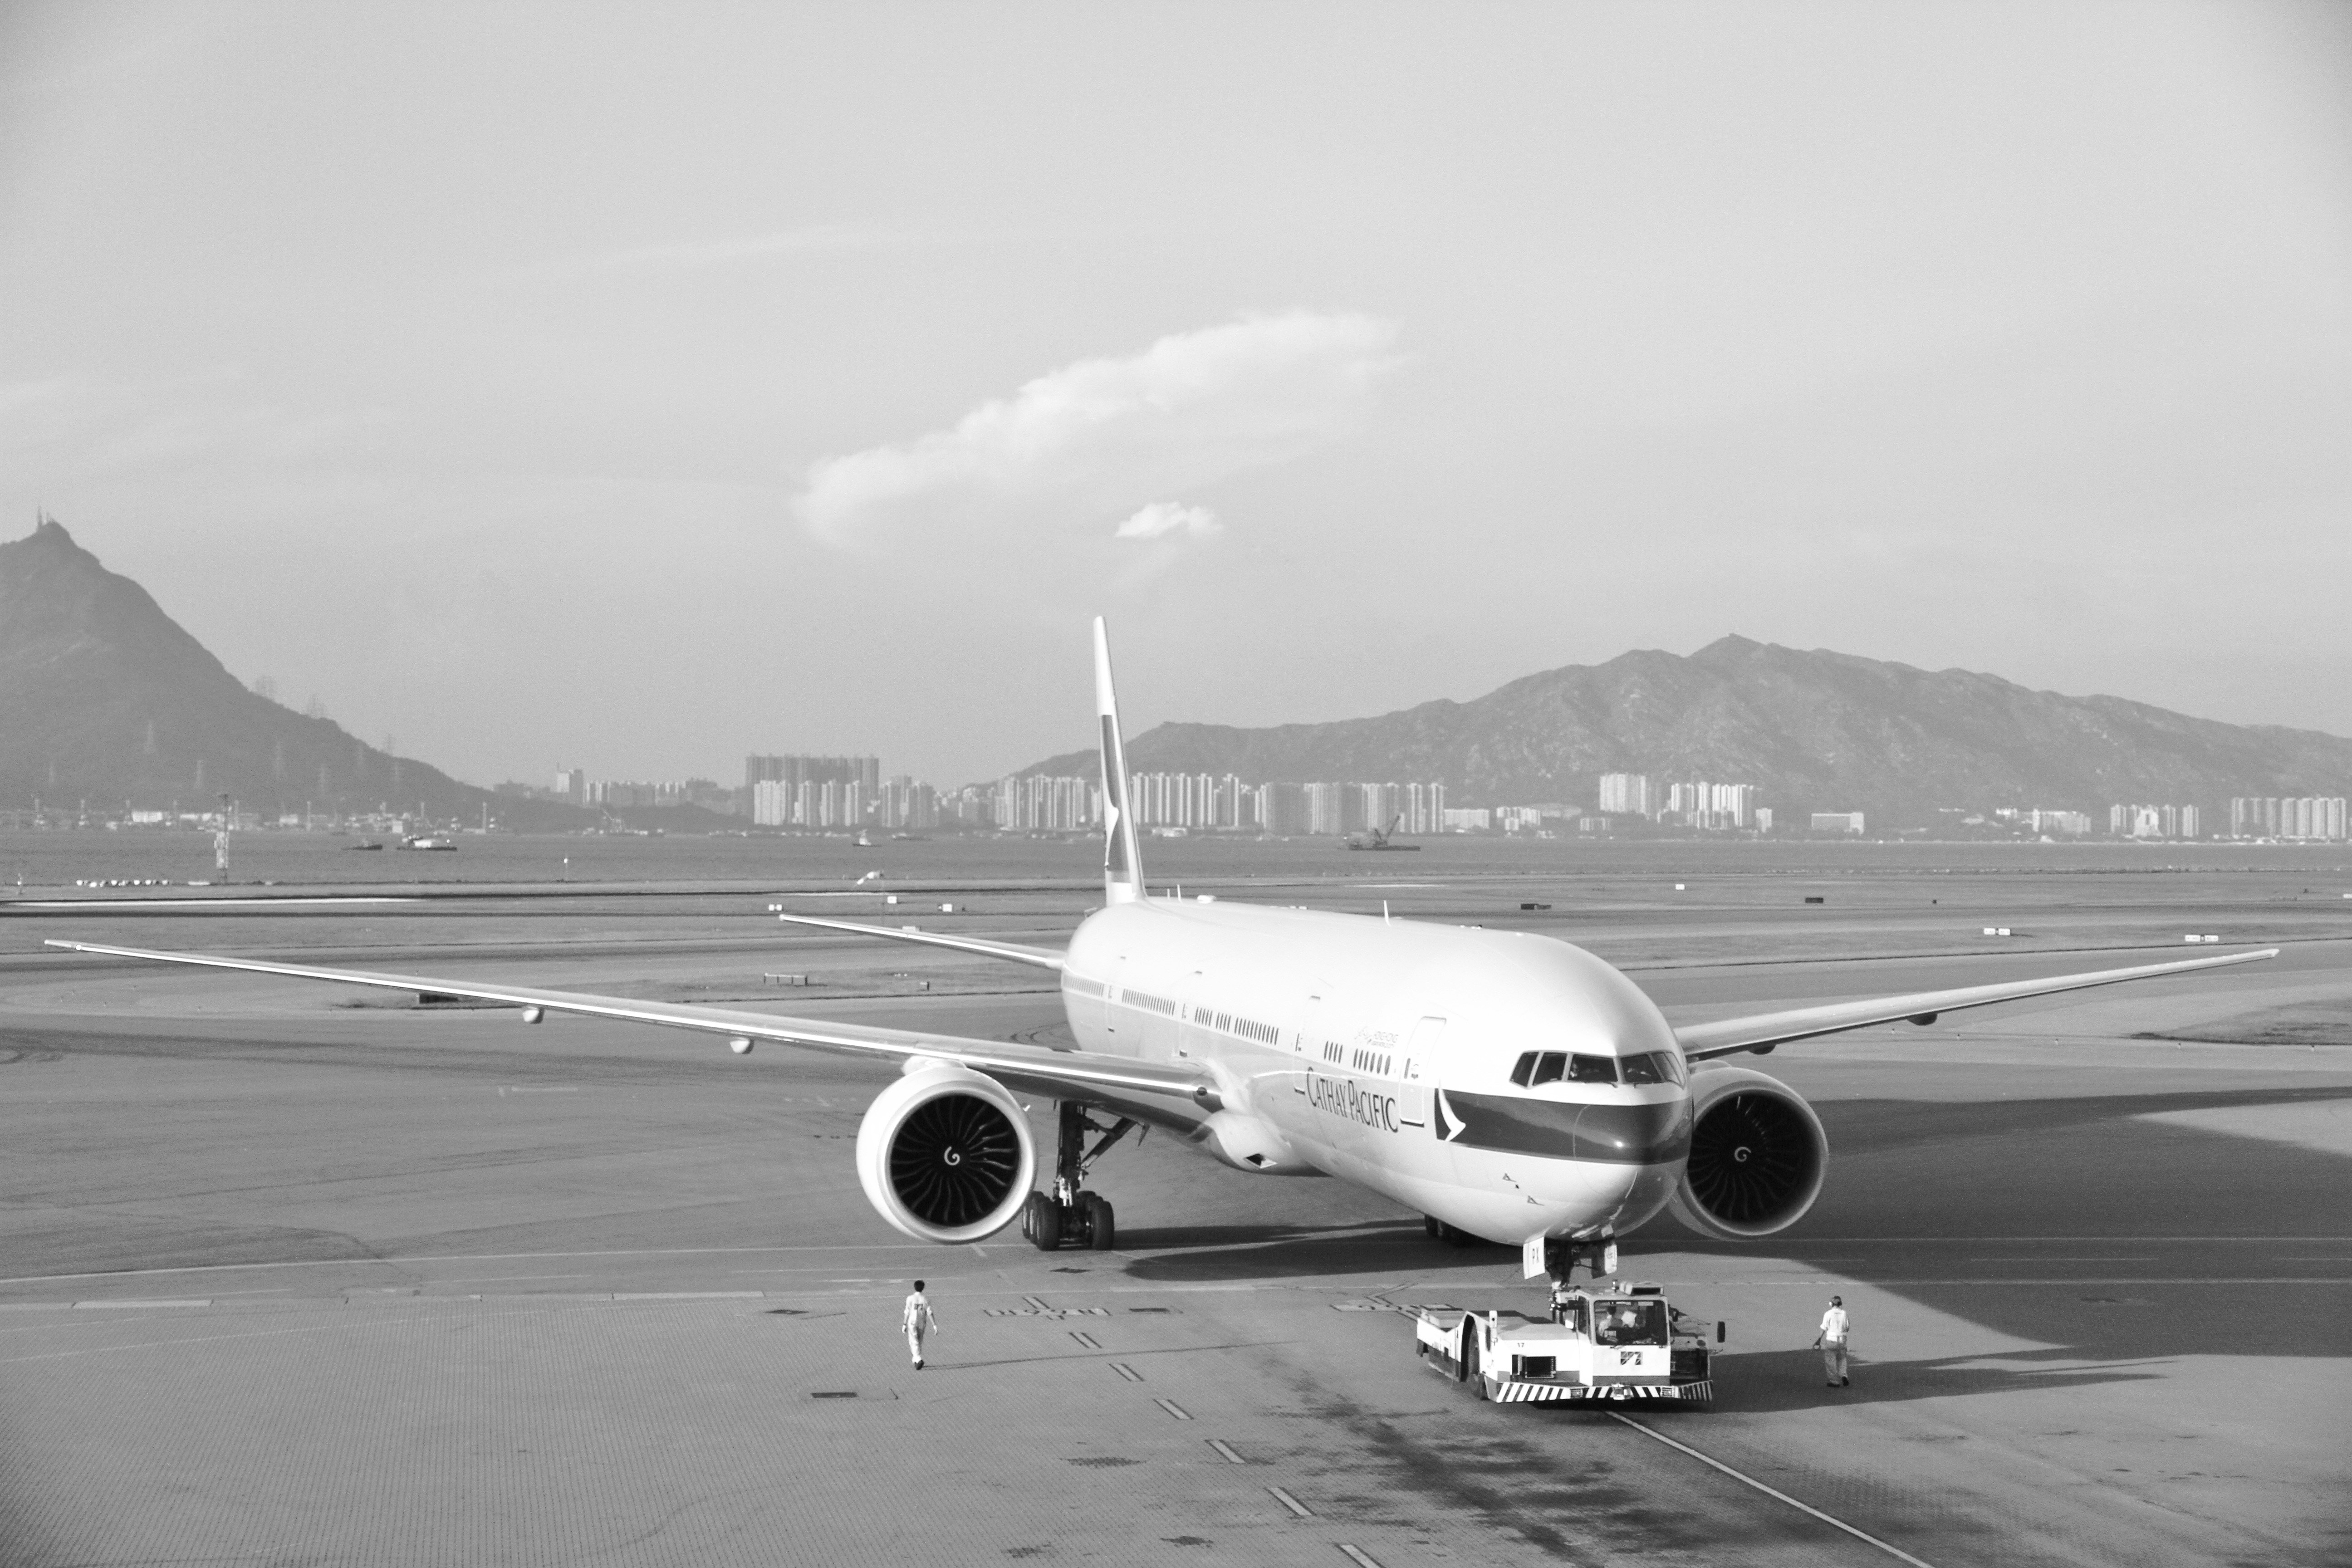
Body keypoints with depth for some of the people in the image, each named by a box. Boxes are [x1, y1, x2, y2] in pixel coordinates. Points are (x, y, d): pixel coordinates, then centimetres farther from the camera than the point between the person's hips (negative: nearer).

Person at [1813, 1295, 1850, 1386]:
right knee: (1842, 1359, 22)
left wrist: (1819, 1341, 1)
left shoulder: (1828, 1314, -9)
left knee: (1831, 1361, 8)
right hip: (1842, 1340, 3)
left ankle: (1835, 1382, 11)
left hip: (1831, 1339, -3)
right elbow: (1847, 1328, 2)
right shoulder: (1844, 1314, -1)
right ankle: (1844, 1376, 2)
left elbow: (1824, 1329, -7)